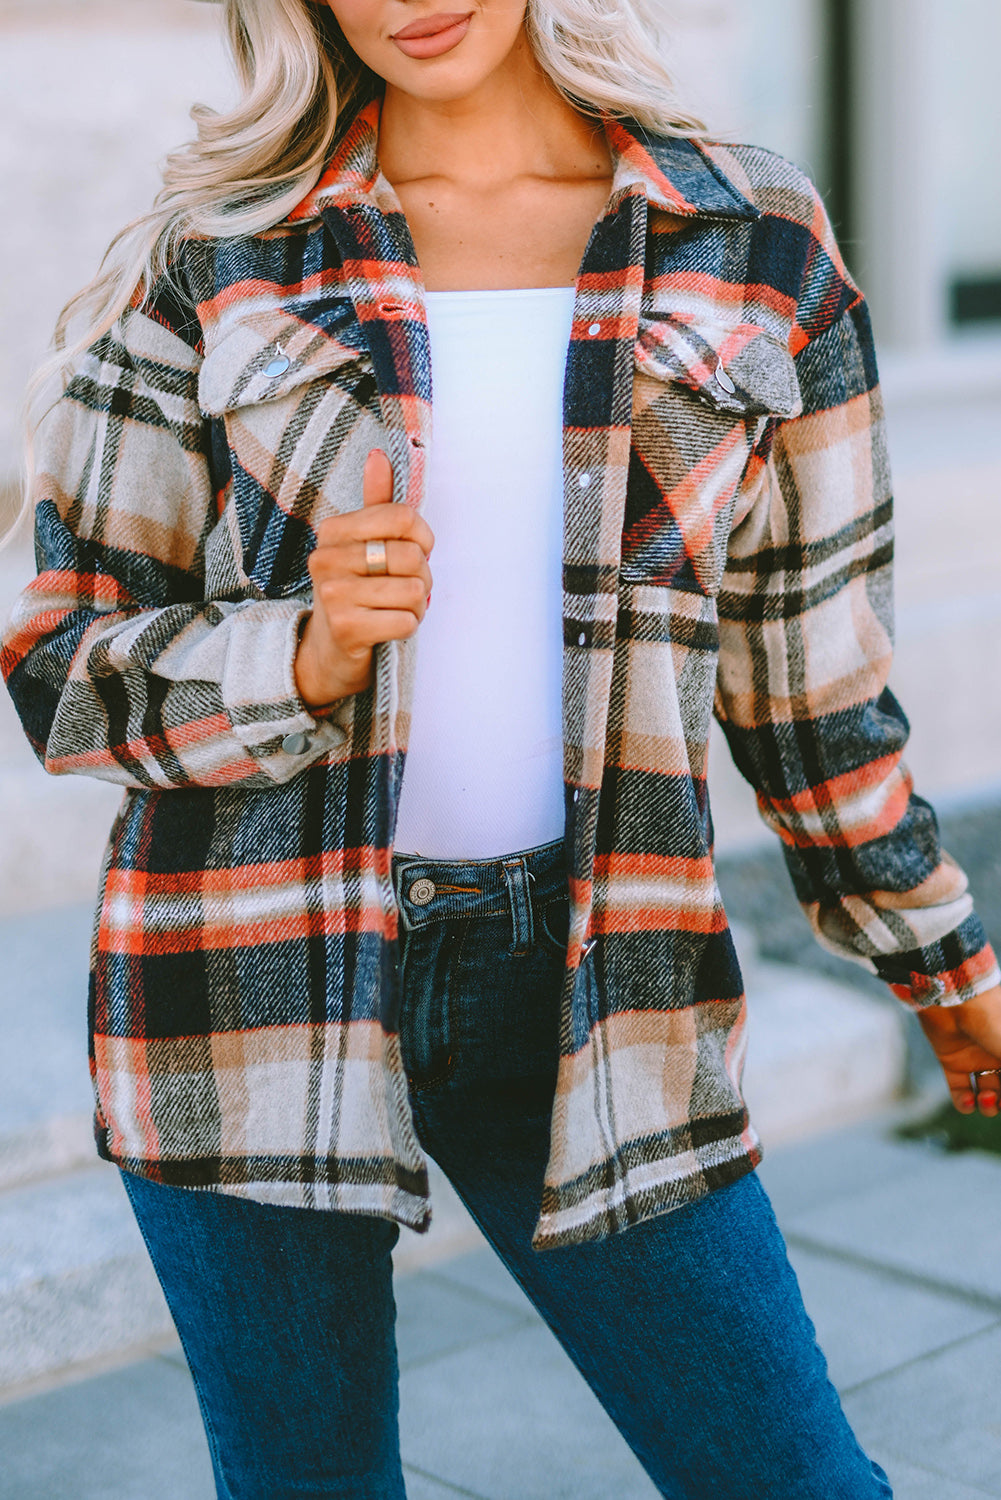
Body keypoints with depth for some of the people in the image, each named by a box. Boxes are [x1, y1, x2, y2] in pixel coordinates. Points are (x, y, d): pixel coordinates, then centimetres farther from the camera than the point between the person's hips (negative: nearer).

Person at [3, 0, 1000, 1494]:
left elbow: (805, 657, 10)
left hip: (587, 981, 2)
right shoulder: (211, 260, -2)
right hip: (260, 977, -1)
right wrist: (307, 658, -19)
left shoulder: (753, 251, 2)